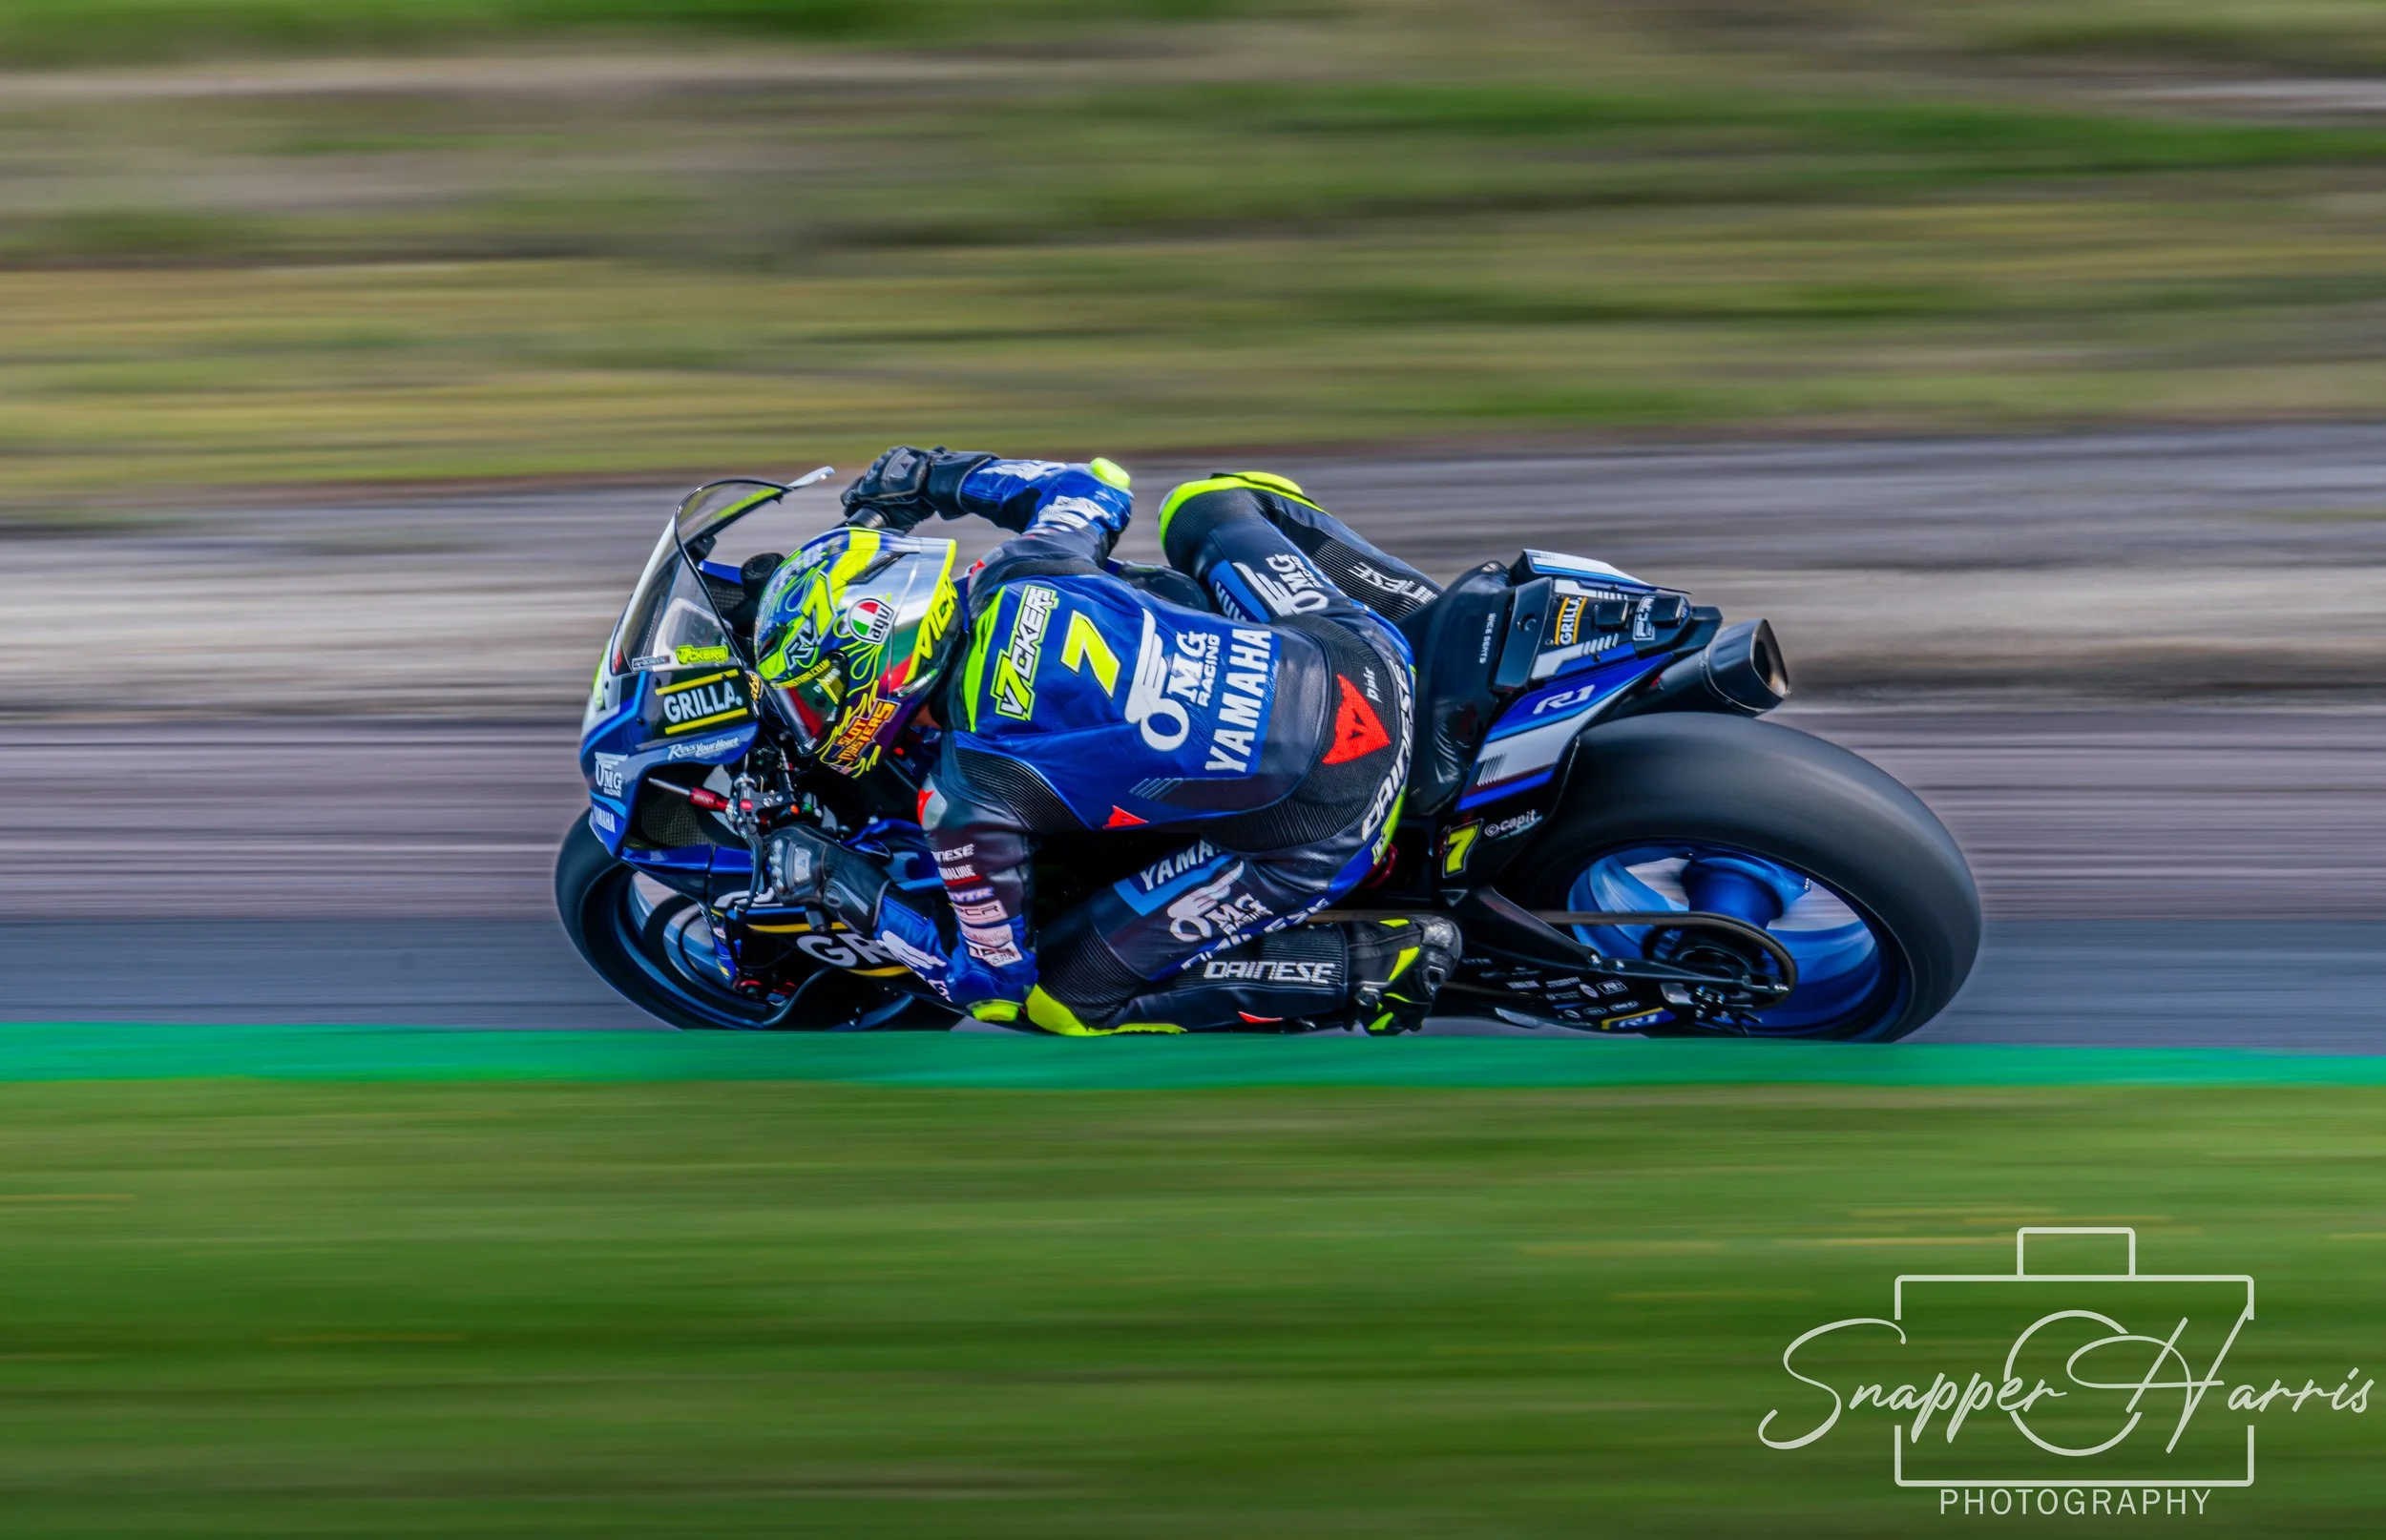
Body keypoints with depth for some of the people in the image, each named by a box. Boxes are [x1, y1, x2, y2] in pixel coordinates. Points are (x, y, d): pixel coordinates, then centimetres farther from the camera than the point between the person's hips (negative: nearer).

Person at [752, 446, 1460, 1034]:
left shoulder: (967, 802, -15)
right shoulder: (1021, 570, -1)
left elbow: (996, 975, 0)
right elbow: (1099, 486, 24)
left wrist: (861, 905, 10)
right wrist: (938, 475, 29)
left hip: (1317, 829, -6)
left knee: (1065, 993, 8)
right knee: (1207, 504, 30)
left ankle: (1365, 966, 2)